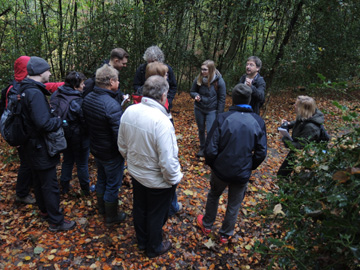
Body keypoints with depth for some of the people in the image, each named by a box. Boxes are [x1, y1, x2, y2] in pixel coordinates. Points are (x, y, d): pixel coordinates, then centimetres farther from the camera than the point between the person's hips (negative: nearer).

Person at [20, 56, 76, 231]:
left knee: (38, 181, 23)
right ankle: (56, 221, 15)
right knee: (50, 185, 2)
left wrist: (52, 117, 4)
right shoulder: (35, 93, -25)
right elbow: (43, 123, -32)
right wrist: (59, 121, -15)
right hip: (41, 148, -10)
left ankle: (45, 210, 41)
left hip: (32, 146, 10)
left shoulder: (26, 90, 6)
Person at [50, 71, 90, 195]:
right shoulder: (78, 101, -27)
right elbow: (85, 122, -22)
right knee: (82, 164, 11)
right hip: (78, 137, -6)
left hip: (63, 136, 7)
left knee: (67, 161, 23)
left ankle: (64, 187, 35)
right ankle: (86, 189, 27)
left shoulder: (56, 95, -5)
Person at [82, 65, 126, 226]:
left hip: (95, 148, 8)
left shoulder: (88, 98, -4)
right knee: (113, 184, 11)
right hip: (111, 154, -8)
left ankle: (102, 207, 48)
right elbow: (120, 135, -30)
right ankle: (111, 217, 30)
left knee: (102, 179, 27)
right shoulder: (112, 105, -31)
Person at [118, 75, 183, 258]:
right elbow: (167, 161, -30)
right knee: (156, 215, 19)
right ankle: (154, 248, 44)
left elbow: (122, 146, 0)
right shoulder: (161, 121, -33)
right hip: (157, 181, -6)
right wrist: (174, 179, -11)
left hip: (135, 173, 6)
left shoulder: (129, 111, -12)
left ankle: (142, 241, 52)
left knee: (140, 209, 27)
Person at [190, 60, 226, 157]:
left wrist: (219, 114, -11)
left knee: (210, 131, -9)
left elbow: (222, 99, -10)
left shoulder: (219, 81, -16)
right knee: (201, 130, 15)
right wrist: (196, 95, -19)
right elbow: (192, 91, 6)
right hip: (199, 109, 3)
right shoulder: (198, 79, -10)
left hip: (212, 110, -3)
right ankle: (202, 148, 34)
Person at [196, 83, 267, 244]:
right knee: (234, 204, 21)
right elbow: (261, 152, -5)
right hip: (242, 173, 1)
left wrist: (211, 163, 3)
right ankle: (225, 235, 39)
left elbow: (210, 149, -17)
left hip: (221, 170, -1)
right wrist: (250, 167, 11)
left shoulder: (222, 119, -17)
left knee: (213, 195, 26)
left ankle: (206, 225, 45)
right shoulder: (258, 122, -8)